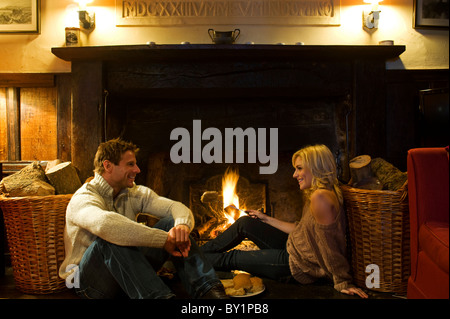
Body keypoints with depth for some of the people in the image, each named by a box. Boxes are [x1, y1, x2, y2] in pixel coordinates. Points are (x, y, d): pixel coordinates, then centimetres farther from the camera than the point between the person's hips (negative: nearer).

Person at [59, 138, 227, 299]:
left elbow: (177, 207, -8)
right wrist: (164, 239, -40)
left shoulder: (134, 193, 5)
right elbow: (105, 223, -41)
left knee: (171, 223, -12)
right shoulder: (83, 198, -16)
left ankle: (209, 291, -28)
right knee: (110, 239, -36)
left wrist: (182, 225, -33)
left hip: (128, 275, 6)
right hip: (88, 279, -5)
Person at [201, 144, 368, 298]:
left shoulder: (320, 197, -28)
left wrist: (343, 283, -21)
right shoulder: (313, 194, 4)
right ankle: (201, 251, 24)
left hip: (299, 266, -9)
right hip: (293, 249, 9)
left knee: (231, 258, 1)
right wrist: (266, 219, 18)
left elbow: (329, 246, -26)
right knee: (245, 223, 10)